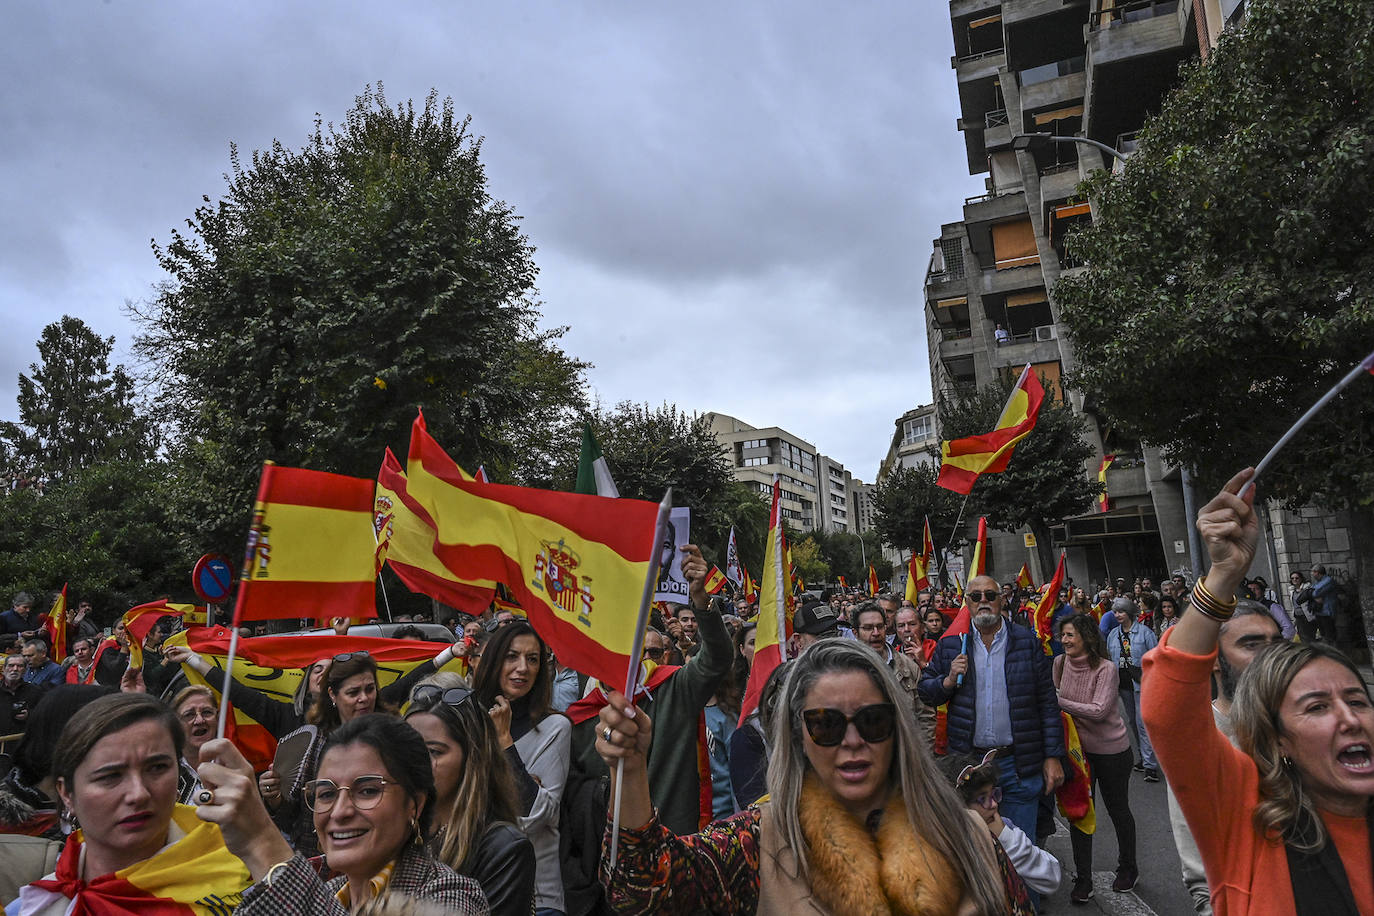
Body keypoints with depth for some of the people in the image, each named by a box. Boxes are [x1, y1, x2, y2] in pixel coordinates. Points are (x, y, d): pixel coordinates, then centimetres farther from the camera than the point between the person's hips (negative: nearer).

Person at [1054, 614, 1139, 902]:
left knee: (1118, 810, 16)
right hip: (1078, 748, 4)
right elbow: (1053, 698, 10)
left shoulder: (1106, 669, -21)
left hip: (1111, 751, -4)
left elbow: (1099, 710, -29)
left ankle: (1128, 868, 40)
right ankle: (1082, 880, 18)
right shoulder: (1060, 663, -6)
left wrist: (1059, 702, -31)